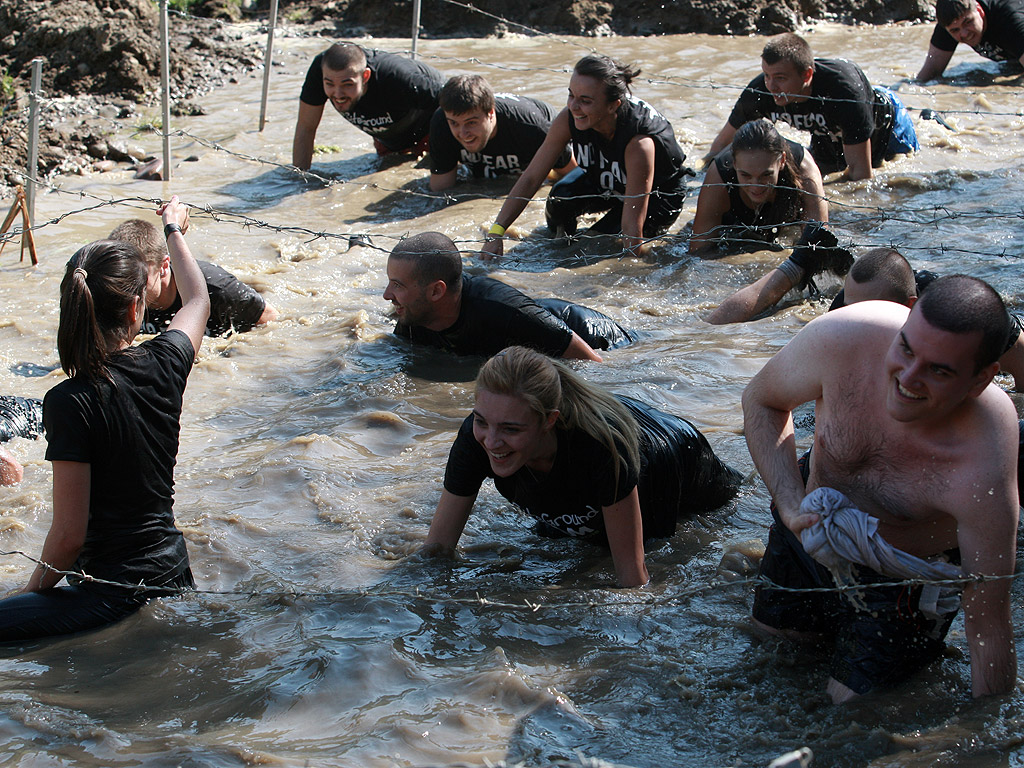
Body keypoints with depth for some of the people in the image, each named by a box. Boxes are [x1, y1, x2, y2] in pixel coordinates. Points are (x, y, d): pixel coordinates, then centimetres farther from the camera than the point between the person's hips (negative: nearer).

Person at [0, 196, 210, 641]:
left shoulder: (70, 403, -20)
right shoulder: (163, 366, -4)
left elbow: (70, 535, -16)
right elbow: (198, 301, 21)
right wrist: (174, 229, 36)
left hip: (114, 595, -7)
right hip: (174, 576, 7)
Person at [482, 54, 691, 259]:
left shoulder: (639, 142, -41)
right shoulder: (568, 119, -27)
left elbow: (632, 224, -39)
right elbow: (530, 179, -22)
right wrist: (495, 234, -29)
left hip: (661, 196, -4)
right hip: (604, 178, 4)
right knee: (559, 201, -24)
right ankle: (561, 244, 10)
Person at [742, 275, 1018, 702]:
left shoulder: (984, 475, -42)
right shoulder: (842, 339, -34)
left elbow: (990, 634, -30)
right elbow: (761, 400, -12)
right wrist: (791, 504, -25)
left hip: (908, 576, -3)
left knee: (853, 701, 2)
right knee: (770, 626, 20)